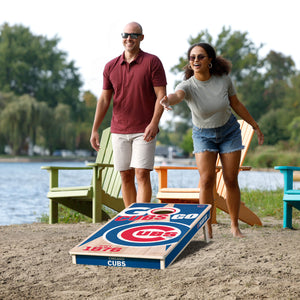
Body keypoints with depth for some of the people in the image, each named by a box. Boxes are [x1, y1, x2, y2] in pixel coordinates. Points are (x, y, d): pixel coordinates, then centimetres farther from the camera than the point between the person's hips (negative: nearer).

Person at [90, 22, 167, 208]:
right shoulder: (111, 66, 10)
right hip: (119, 131, 4)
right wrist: (95, 130, 6)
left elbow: (161, 95, -6)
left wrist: (154, 123, -18)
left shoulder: (152, 62, -1)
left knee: (142, 174, -10)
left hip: (144, 131, -4)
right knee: (126, 177, 6)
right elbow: (104, 99, 12)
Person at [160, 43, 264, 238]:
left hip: (229, 132, 1)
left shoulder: (223, 79, -17)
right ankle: (207, 228, -4)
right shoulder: (188, 86, -24)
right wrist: (167, 99, -74)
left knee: (231, 180, 2)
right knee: (206, 180, -14)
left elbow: (236, 104, -1)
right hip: (203, 135, -1)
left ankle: (235, 226, 17)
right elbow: (177, 95, -49)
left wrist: (255, 126, 7)